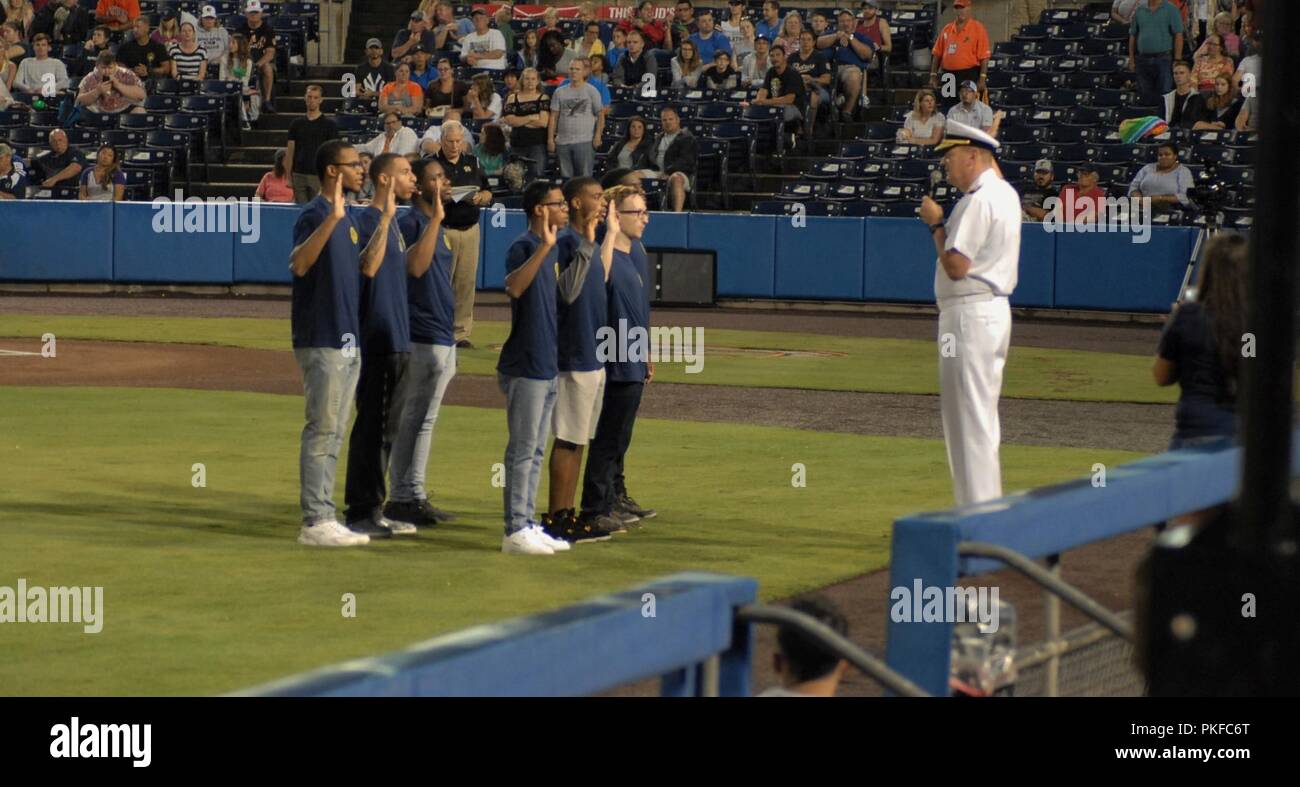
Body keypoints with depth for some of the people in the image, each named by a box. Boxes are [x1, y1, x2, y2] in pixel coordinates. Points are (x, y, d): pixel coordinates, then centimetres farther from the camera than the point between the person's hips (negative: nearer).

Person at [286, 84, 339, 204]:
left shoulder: (329, 125, 0)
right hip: (299, 175, 3)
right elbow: (290, 152, 10)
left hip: (318, 176, -3)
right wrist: (288, 176, 3)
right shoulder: (297, 124, 10)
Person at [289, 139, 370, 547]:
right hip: (321, 341, -10)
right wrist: (332, 218, -41)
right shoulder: (314, 214, -13)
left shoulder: (347, 218, 15)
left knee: (333, 434, 12)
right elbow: (299, 264, -31)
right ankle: (315, 521, -7)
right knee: (322, 431, -8)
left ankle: (323, 518, 17)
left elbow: (367, 269, 18)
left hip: (347, 341, 10)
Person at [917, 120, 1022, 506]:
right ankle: (989, 506, 21)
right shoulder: (1006, 193, 15)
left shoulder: (979, 199, -17)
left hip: (969, 315, -10)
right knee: (981, 418, 16)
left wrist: (935, 224, -9)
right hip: (996, 311, 10)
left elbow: (956, 266, -21)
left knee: (969, 420, -7)